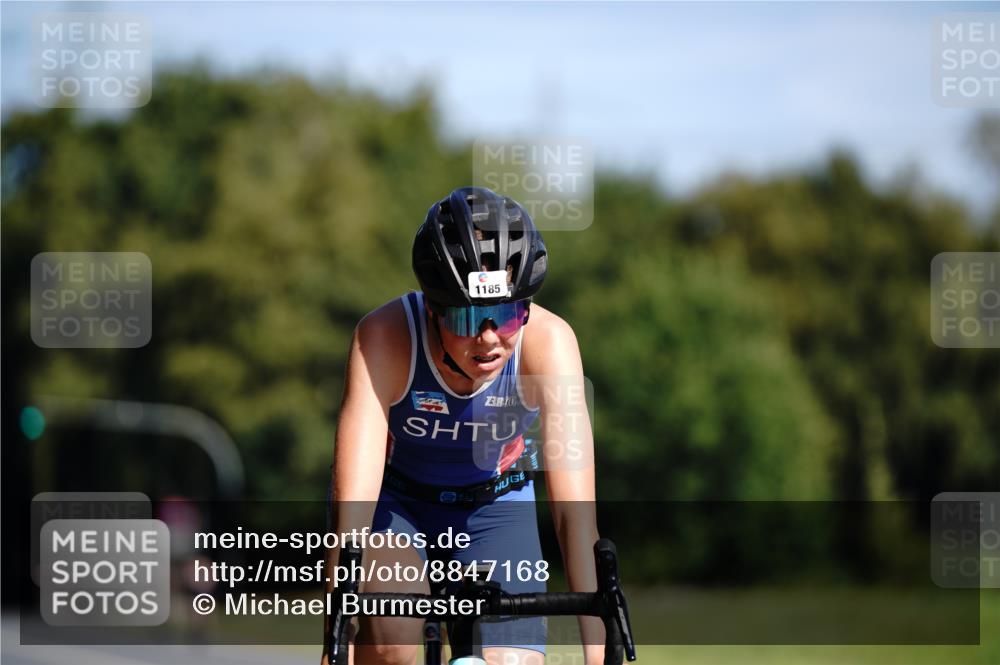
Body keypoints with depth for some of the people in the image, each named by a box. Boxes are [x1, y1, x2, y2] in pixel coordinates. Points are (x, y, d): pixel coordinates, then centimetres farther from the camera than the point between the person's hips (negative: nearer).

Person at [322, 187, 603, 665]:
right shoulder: (385, 337, -33)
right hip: (394, 498, -2)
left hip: (494, 505, 2)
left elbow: (574, 507, -36)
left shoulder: (548, 340, -31)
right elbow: (352, 500, -40)